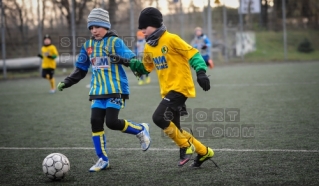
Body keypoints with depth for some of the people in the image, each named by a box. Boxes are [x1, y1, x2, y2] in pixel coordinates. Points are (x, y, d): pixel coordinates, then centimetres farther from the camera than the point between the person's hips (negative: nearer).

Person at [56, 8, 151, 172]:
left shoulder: (115, 42, -7)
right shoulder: (88, 45, 10)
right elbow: (81, 69, 20)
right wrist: (66, 82, 11)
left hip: (115, 89, -6)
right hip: (98, 91, 6)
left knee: (112, 122, -15)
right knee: (95, 122, -3)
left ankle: (141, 130, 11)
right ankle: (103, 160, 9)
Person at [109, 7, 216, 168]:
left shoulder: (171, 39, -11)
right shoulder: (149, 48, 12)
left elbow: (193, 54, -11)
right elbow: (144, 68, 24)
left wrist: (201, 73, -24)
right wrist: (124, 61, 12)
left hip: (180, 87, -8)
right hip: (167, 91, 8)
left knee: (159, 117, -23)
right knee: (174, 130, 8)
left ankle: (186, 146, -6)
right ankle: (204, 152, 25)